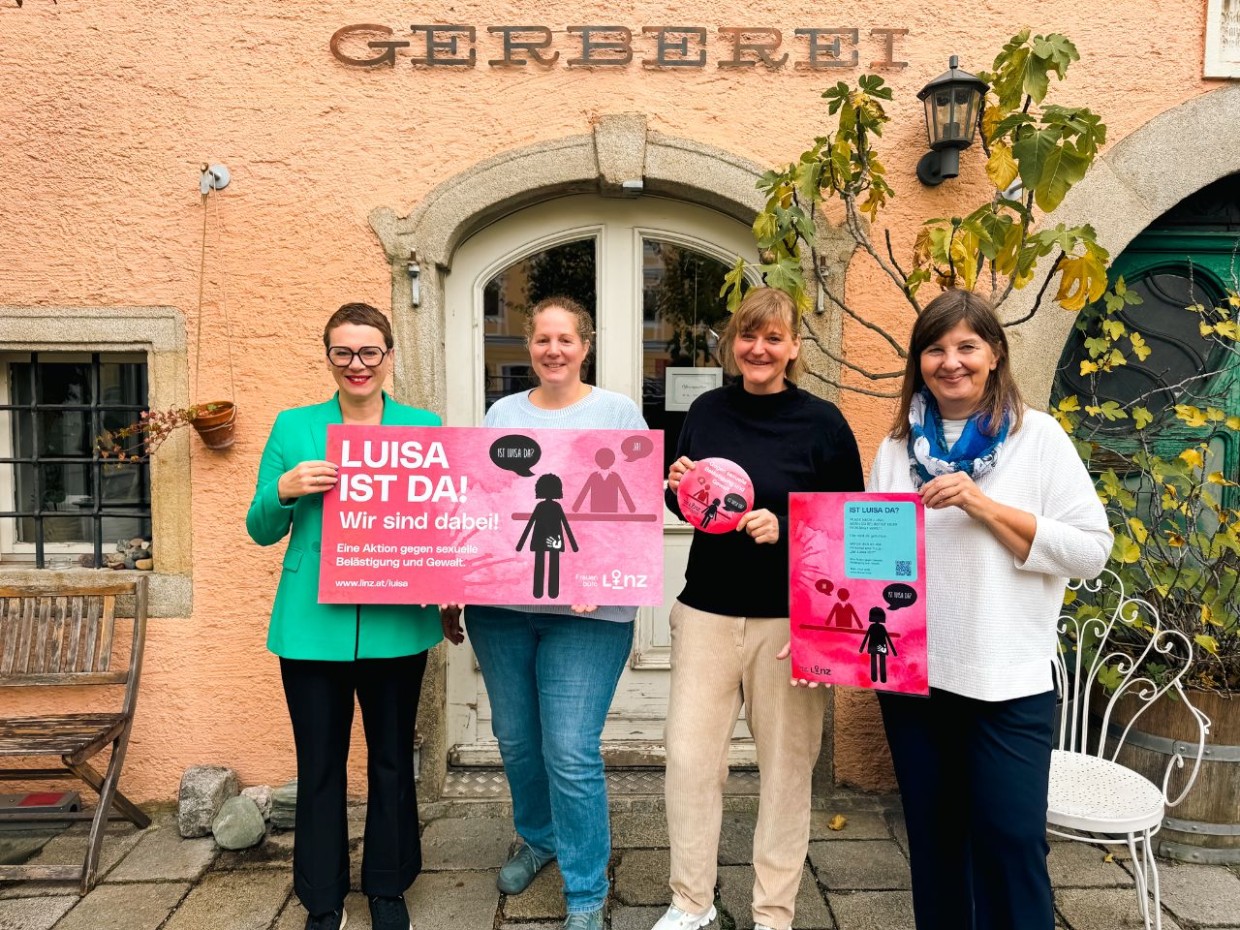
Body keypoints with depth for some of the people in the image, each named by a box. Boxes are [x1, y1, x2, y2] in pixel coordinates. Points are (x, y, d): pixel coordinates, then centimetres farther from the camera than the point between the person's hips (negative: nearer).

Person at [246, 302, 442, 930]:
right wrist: (284, 489, -14)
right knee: (319, 765, 10)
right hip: (313, 625, 0)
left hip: (396, 624, 0)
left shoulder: (424, 427, 4)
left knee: (392, 760, 13)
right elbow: (262, 531, 6)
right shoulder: (294, 427, 4)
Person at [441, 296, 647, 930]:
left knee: (571, 752, -4)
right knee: (515, 739, 16)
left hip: (585, 611, -4)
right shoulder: (502, 414, 12)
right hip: (499, 604, 4)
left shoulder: (618, 413, 1)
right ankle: (538, 838, 44)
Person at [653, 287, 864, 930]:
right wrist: (678, 488, -7)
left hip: (790, 619, -3)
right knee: (689, 757, 6)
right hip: (707, 610, 3)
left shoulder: (822, 423, -6)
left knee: (786, 764, 9)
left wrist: (784, 529, -18)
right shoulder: (707, 411, 5)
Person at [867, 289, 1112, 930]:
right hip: (911, 674, 4)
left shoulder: (1038, 436, -2)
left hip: (1007, 682, -3)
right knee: (933, 836, 15)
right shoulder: (898, 447, 7)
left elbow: (1092, 550, -8)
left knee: (1010, 841, 2)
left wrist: (984, 506, -17)